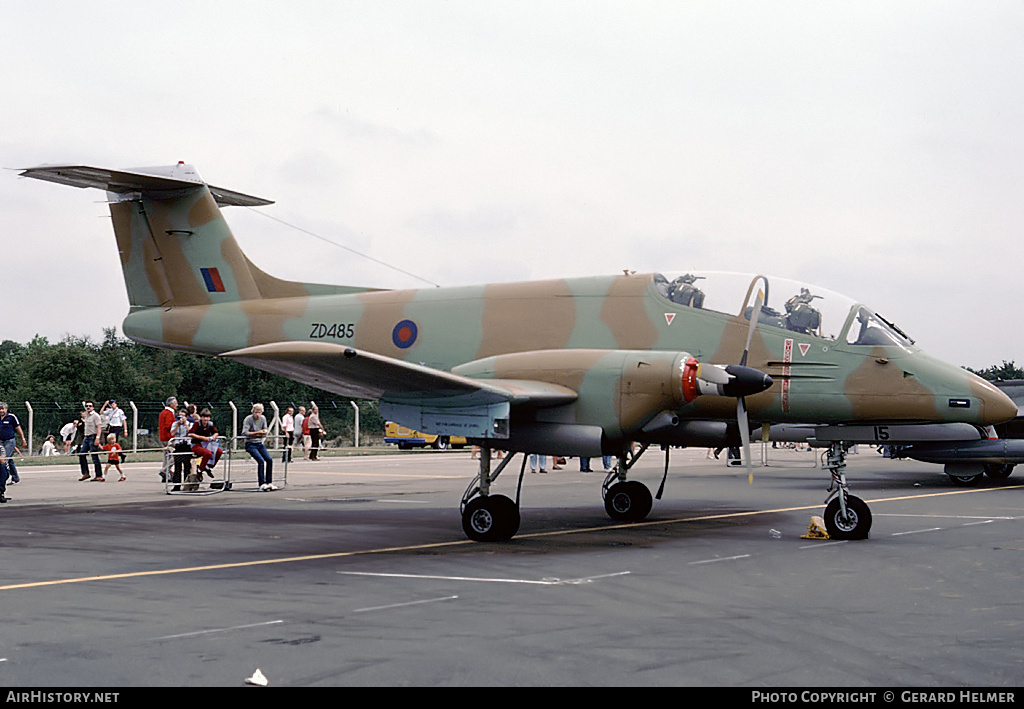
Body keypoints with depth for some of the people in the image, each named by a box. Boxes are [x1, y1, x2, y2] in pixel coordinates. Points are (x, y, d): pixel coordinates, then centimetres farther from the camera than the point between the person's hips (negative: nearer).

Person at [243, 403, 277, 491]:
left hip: (260, 443, 6)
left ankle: (269, 482, -3)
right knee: (261, 460, -24)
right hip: (250, 444, -6)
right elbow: (244, 433, -19)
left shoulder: (263, 418, 7)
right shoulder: (248, 419, -10)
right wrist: (257, 433, -22)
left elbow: (265, 431, 12)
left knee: (269, 459, -11)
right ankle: (262, 484, -24)